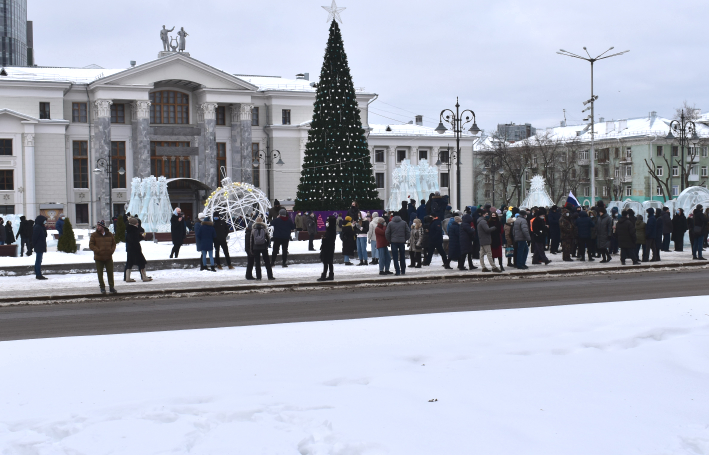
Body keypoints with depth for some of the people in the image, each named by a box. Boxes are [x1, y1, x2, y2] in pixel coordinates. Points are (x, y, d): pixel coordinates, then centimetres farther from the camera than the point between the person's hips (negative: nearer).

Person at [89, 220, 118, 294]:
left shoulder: (109, 235, 7)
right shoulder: (94, 235, -1)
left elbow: (113, 244, 14)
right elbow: (91, 245, -5)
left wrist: (111, 250, -3)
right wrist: (98, 251, -16)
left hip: (108, 258, 2)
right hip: (99, 258, -2)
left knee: (110, 272, 5)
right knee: (100, 273, 3)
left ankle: (111, 287, 15)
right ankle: (102, 288, 13)